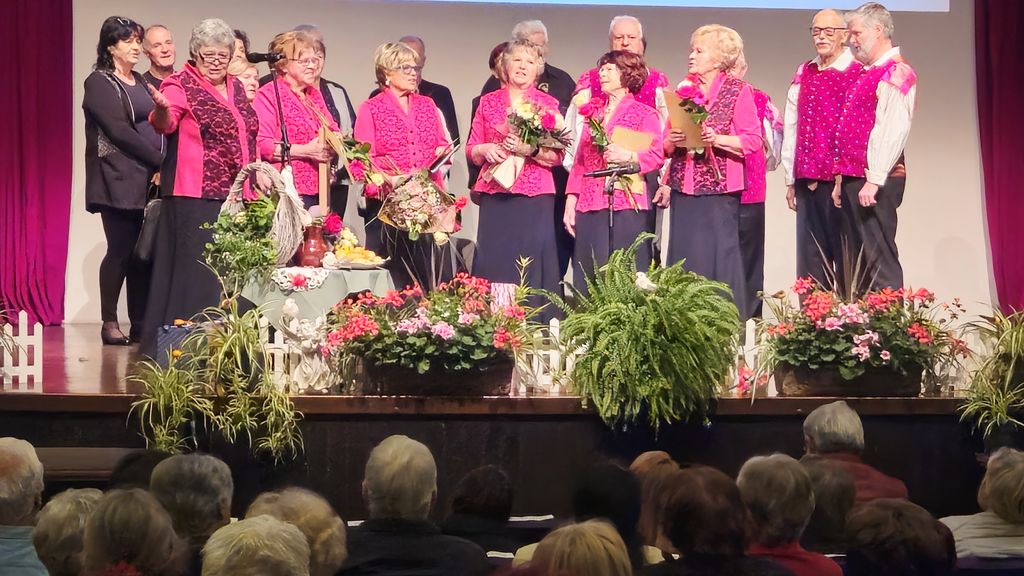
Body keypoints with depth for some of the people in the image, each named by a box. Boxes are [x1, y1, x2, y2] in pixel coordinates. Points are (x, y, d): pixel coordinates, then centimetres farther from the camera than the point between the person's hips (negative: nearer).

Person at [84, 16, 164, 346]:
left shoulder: (141, 83, 19)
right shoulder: (100, 83, -2)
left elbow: (155, 127, 15)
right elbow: (119, 130, -12)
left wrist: (161, 165, -3)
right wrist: (160, 161, -13)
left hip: (149, 179, 6)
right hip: (118, 180, -6)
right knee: (120, 250, -8)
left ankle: (140, 325, 3)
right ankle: (109, 323, -2)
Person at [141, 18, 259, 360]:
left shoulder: (236, 88, 17)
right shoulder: (181, 85, -5)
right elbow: (165, 124, -23)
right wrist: (162, 109, -44)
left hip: (235, 195, 7)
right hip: (195, 196, -7)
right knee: (196, 267, -9)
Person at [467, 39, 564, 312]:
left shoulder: (548, 104, 7)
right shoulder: (487, 102, 13)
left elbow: (557, 155, 2)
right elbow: (471, 150, 15)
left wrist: (532, 150, -16)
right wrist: (485, 149, -6)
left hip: (534, 197, -2)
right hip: (495, 196, 2)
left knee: (532, 267, -6)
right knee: (492, 265, -2)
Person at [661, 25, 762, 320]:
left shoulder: (738, 90, -1)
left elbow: (753, 140, -7)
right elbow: (667, 146, 18)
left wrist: (717, 139, -19)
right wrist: (672, 141, -5)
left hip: (719, 187, -5)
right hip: (683, 187, 5)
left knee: (719, 256, -6)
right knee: (683, 258, 3)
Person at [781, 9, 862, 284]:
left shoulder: (859, 74, -5)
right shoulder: (803, 74, 14)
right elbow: (791, 127, 14)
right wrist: (791, 179, 11)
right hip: (808, 181, 5)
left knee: (845, 260, 0)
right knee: (811, 260, 6)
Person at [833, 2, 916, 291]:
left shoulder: (896, 73, -10)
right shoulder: (866, 74, 19)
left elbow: (894, 130, -19)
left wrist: (874, 180, -23)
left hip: (876, 182, -9)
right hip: (853, 178, 9)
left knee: (880, 259, -10)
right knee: (857, 261, 10)